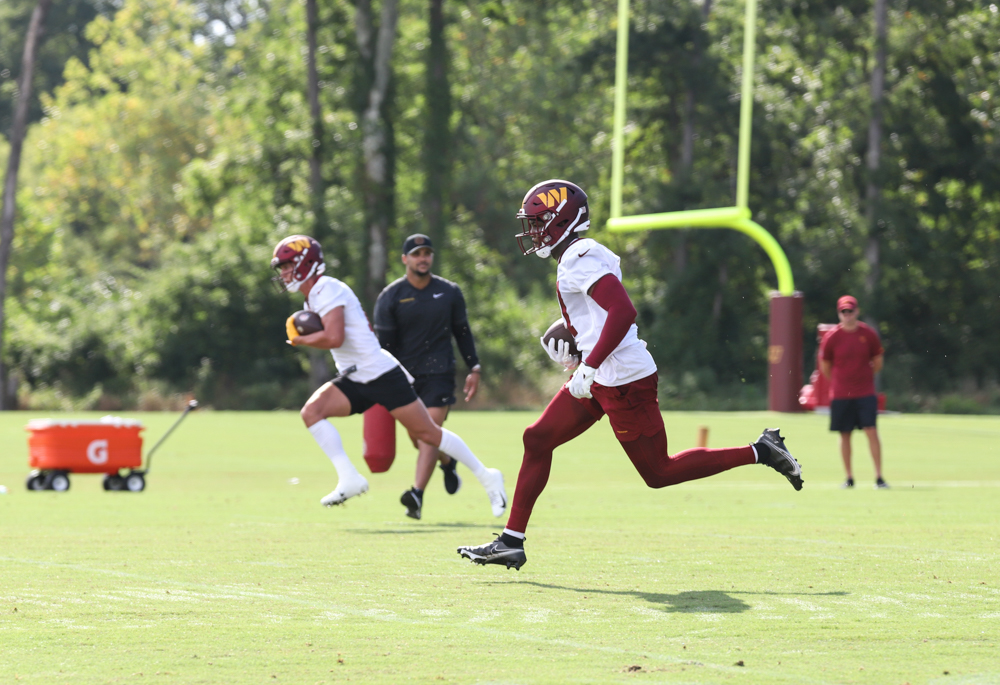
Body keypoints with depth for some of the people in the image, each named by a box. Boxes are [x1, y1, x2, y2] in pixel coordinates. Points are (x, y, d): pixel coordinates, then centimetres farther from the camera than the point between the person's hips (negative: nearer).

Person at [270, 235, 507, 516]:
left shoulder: (327, 290, -17)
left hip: (381, 374, -9)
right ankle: (349, 479, -14)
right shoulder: (312, 298, 13)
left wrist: (299, 340, -14)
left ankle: (486, 477, 11)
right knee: (311, 411, -13)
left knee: (427, 433, -2)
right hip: (353, 380, 9)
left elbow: (334, 338, -28)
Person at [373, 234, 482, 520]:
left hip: (439, 371, -1)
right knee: (417, 438, 6)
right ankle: (448, 462, 39)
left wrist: (474, 369, 9)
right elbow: (384, 343, -3)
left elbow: (462, 332, 14)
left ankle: (417, 495, -25)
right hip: (404, 373, 1)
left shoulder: (450, 292, 5)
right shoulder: (390, 297, -2)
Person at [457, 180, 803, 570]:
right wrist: (573, 344, 16)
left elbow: (623, 312, -27)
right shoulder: (579, 257, 16)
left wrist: (589, 366, -27)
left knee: (658, 473, -2)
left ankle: (760, 453, 5)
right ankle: (511, 542, 9)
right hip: (602, 379, 10)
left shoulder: (580, 258, -15)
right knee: (537, 440, 7)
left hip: (623, 382, -10)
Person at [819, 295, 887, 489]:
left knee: (872, 432, -8)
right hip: (840, 395, 0)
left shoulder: (869, 334, 0)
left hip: (865, 393, 0)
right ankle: (849, 478, 15)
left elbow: (877, 362, 12)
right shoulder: (832, 337, -4)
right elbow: (825, 366, 8)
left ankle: (879, 477, -6)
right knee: (845, 435, 4)